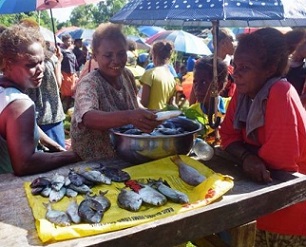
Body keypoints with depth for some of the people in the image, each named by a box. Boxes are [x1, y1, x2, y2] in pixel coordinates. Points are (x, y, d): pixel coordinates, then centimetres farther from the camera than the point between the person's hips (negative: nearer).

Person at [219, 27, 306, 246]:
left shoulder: (281, 94, -27)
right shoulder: (243, 93, -5)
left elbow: (279, 157, -31)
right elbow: (228, 136, -3)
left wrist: (243, 147, -15)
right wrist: (247, 157, -23)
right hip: (268, 190, 7)